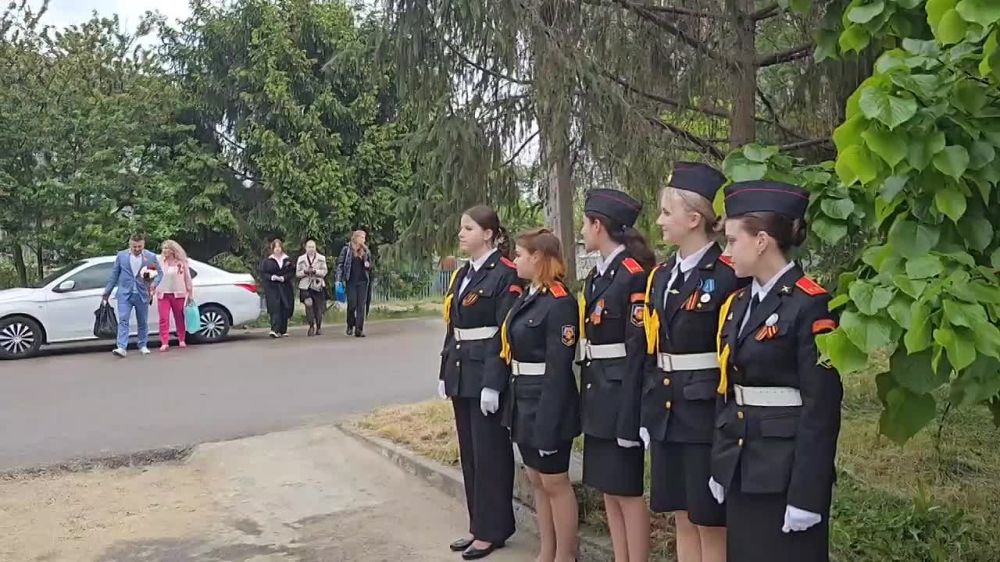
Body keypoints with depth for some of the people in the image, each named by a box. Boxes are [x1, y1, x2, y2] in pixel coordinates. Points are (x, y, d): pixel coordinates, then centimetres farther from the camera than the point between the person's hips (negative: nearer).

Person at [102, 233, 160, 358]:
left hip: (142, 294, 0)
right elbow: (114, 275, 8)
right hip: (125, 294, 0)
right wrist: (107, 292, 10)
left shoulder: (151, 257, -1)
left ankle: (143, 346, 24)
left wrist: (153, 283, -16)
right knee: (123, 320, -10)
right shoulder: (121, 255, 3)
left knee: (143, 322, 10)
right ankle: (121, 348, -15)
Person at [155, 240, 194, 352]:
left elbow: (187, 279, 5)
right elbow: (156, 276, 9)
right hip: (163, 294, 1)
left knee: (179, 318, 8)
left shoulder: (181, 263, 2)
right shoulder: (161, 263, 6)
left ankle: (182, 340, 23)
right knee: (164, 319, -7)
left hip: (178, 294, -1)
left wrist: (190, 294, 5)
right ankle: (164, 343, -8)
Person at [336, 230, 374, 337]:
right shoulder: (347, 250, 0)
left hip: (363, 281, 3)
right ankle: (350, 326, 20)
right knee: (352, 304, -3)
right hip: (351, 281, -3)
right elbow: (340, 264, 0)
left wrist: (369, 265, -4)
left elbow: (372, 264, 20)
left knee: (361, 306, -1)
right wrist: (338, 279, -7)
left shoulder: (366, 251, 10)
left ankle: (359, 330, 2)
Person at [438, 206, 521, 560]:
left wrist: (493, 383, -21)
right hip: (462, 375, 9)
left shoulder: (505, 274, -12)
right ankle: (478, 525, 25)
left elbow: (506, 333, -17)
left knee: (490, 453, 1)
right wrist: (445, 373, 14)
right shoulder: (461, 275, 14)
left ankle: (492, 530, 13)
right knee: (469, 453, 14)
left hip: (487, 376, -9)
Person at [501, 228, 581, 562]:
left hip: (547, 403, -9)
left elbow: (559, 368, -21)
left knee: (555, 483, 3)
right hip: (524, 400, 9)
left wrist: (549, 422, -22)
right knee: (536, 480, 17)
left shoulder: (559, 303, -18)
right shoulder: (527, 298, 11)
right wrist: (514, 402, 13)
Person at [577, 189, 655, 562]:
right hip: (598, 396, 9)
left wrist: (630, 414, -20)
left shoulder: (635, 275, -15)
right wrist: (587, 396, 15)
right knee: (609, 489, 14)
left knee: (628, 490, 0)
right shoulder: (596, 276, 12)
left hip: (620, 396, -9)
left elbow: (639, 349, -19)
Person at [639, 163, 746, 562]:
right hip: (667, 415, 7)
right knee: (683, 519, 16)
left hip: (708, 416, -7)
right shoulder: (661, 276, 10)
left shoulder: (729, 275, -13)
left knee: (711, 524, 4)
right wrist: (645, 416, 12)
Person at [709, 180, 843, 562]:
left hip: (787, 471, -7)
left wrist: (807, 494, -17)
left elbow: (822, 408, -17)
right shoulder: (738, 303, 9)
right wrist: (720, 466, 13)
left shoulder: (810, 305, -15)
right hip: (741, 468, 7)